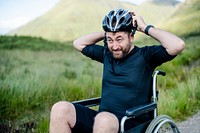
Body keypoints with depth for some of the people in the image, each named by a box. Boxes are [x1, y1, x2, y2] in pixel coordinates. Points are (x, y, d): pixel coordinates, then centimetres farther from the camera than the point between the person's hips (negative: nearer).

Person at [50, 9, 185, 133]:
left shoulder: (144, 56, 0)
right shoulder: (107, 54, 15)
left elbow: (178, 45, -14)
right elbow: (78, 43, 25)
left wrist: (146, 28, -5)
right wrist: (106, 33, 14)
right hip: (101, 119, 5)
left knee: (104, 119, -40)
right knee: (60, 109, -22)